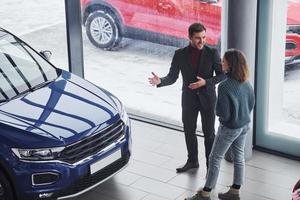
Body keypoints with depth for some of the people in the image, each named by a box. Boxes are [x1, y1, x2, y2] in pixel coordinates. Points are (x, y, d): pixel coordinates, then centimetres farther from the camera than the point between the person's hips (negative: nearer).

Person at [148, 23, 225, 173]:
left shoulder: (212, 53, -10)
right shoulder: (180, 54, -6)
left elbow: (222, 74, -6)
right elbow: (172, 77, -5)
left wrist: (206, 82, -21)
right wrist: (160, 81, -25)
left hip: (207, 98, -2)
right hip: (189, 98, 3)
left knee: (209, 132, 5)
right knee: (189, 131, 15)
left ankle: (211, 164, 18)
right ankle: (192, 161, 33)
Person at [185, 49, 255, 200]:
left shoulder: (224, 86, -27)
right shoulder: (246, 83, -5)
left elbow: (224, 114, -24)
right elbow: (251, 103, 8)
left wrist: (216, 107, -5)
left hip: (230, 128, -7)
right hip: (244, 125, 7)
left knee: (215, 158, 6)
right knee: (239, 157, 17)